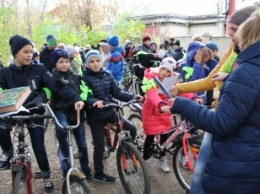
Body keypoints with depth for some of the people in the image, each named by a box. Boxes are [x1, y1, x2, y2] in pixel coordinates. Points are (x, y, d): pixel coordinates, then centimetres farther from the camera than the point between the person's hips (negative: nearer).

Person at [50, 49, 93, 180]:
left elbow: (82, 93, 2)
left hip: (75, 110, 2)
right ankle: (65, 157, -10)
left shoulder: (76, 77, 5)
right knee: (61, 129, -35)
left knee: (81, 143, 6)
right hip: (60, 109, -2)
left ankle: (86, 170, 26)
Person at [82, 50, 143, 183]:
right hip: (96, 115, -4)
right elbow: (86, 98, -20)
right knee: (99, 145, 5)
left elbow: (117, 92, 1)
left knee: (132, 129, -4)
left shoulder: (107, 75, 5)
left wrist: (132, 96, -13)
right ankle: (99, 174, 24)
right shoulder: (85, 78, -10)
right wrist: (95, 102, -42)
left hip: (110, 112, 5)